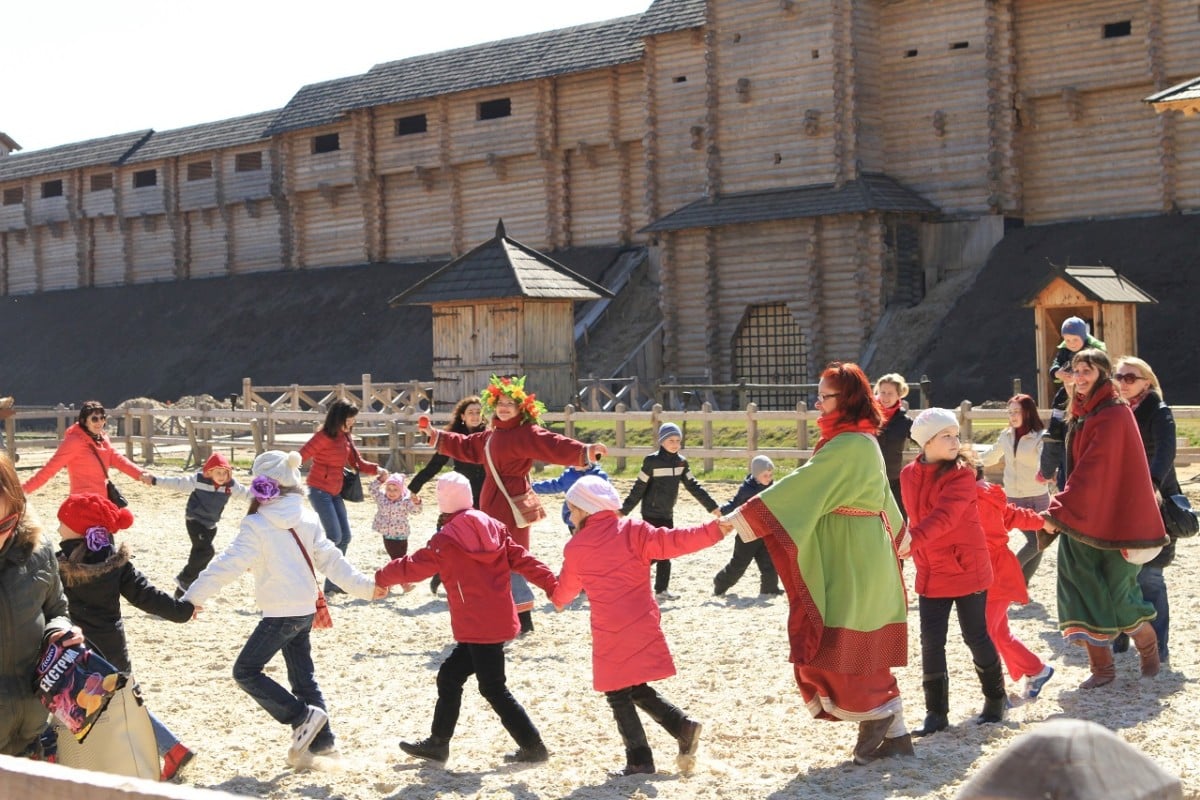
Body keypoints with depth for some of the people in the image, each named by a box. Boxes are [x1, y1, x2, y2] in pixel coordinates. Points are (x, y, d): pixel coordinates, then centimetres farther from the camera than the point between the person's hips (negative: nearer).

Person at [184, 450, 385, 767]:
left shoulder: (257, 526, -14)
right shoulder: (307, 518, 6)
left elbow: (228, 565, -19)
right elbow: (331, 560, 4)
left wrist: (194, 596, -17)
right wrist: (364, 586, 8)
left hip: (280, 613, -8)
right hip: (306, 609, 8)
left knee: (246, 671, 1)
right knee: (303, 676, 17)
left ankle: (303, 717, -5)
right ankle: (321, 740, 19)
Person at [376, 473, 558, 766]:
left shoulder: (446, 539, -11)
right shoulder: (494, 527, 7)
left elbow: (413, 567, -4)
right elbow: (522, 560, 4)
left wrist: (381, 578, 12)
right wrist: (553, 585, 2)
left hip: (478, 627, -8)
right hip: (499, 619, 8)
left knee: (493, 688, 0)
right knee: (449, 676, 16)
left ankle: (533, 746, 3)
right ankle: (437, 743, 23)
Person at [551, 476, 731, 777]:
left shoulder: (576, 548, 1)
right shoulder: (633, 531, 2)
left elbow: (566, 588, 18)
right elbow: (672, 542, -10)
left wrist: (557, 600, 41)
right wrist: (714, 530, -9)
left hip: (610, 633, -4)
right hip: (643, 625, 4)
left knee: (618, 695, 7)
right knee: (637, 690, 19)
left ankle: (639, 760, 4)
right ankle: (683, 726, 4)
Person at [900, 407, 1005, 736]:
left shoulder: (962, 473, -14)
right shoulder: (909, 475, 4)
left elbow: (945, 515, -29)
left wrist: (915, 539, -42)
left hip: (967, 570, -4)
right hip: (930, 573, 4)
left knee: (976, 636, 7)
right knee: (931, 642, 3)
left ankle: (996, 697, 28)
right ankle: (936, 712, 12)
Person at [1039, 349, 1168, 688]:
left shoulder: (1113, 415, -16)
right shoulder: (1083, 414, 12)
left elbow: (1092, 471, -24)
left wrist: (1059, 512, -29)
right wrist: (1063, 510, 11)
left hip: (1115, 520, -8)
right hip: (1083, 520, 8)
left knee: (1117, 595, 1)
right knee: (1084, 594, 1)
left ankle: (1149, 647, 28)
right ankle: (1102, 667, 7)